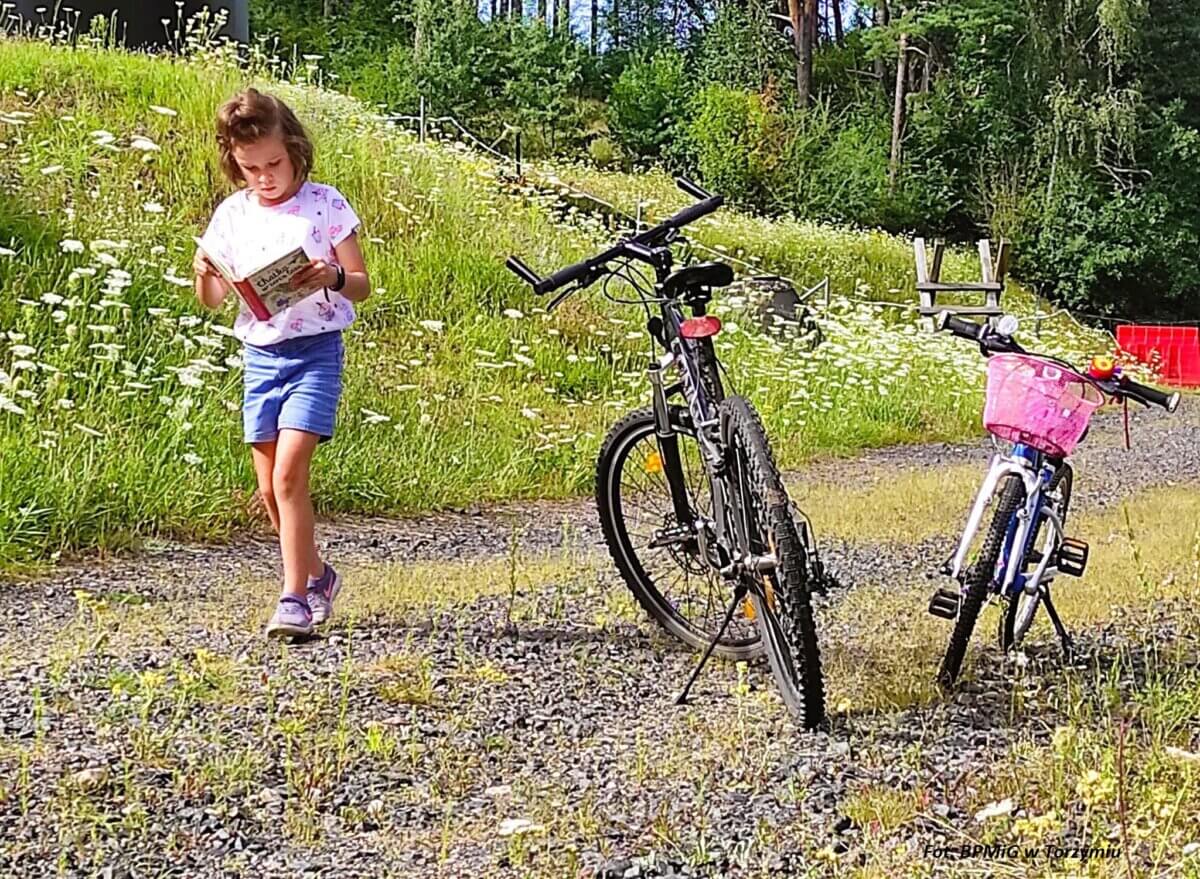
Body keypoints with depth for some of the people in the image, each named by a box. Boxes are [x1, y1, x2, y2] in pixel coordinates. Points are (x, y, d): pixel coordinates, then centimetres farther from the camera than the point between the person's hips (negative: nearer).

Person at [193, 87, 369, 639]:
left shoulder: (326, 205, -5)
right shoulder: (232, 215, 5)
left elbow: (362, 286, -2)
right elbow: (214, 300, 10)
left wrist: (332, 277, -24)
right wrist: (203, 276, -13)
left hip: (315, 351, -5)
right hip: (259, 355, 5)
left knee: (288, 473, -17)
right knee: (269, 488, 8)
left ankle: (294, 597, -11)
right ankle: (317, 575, 28)